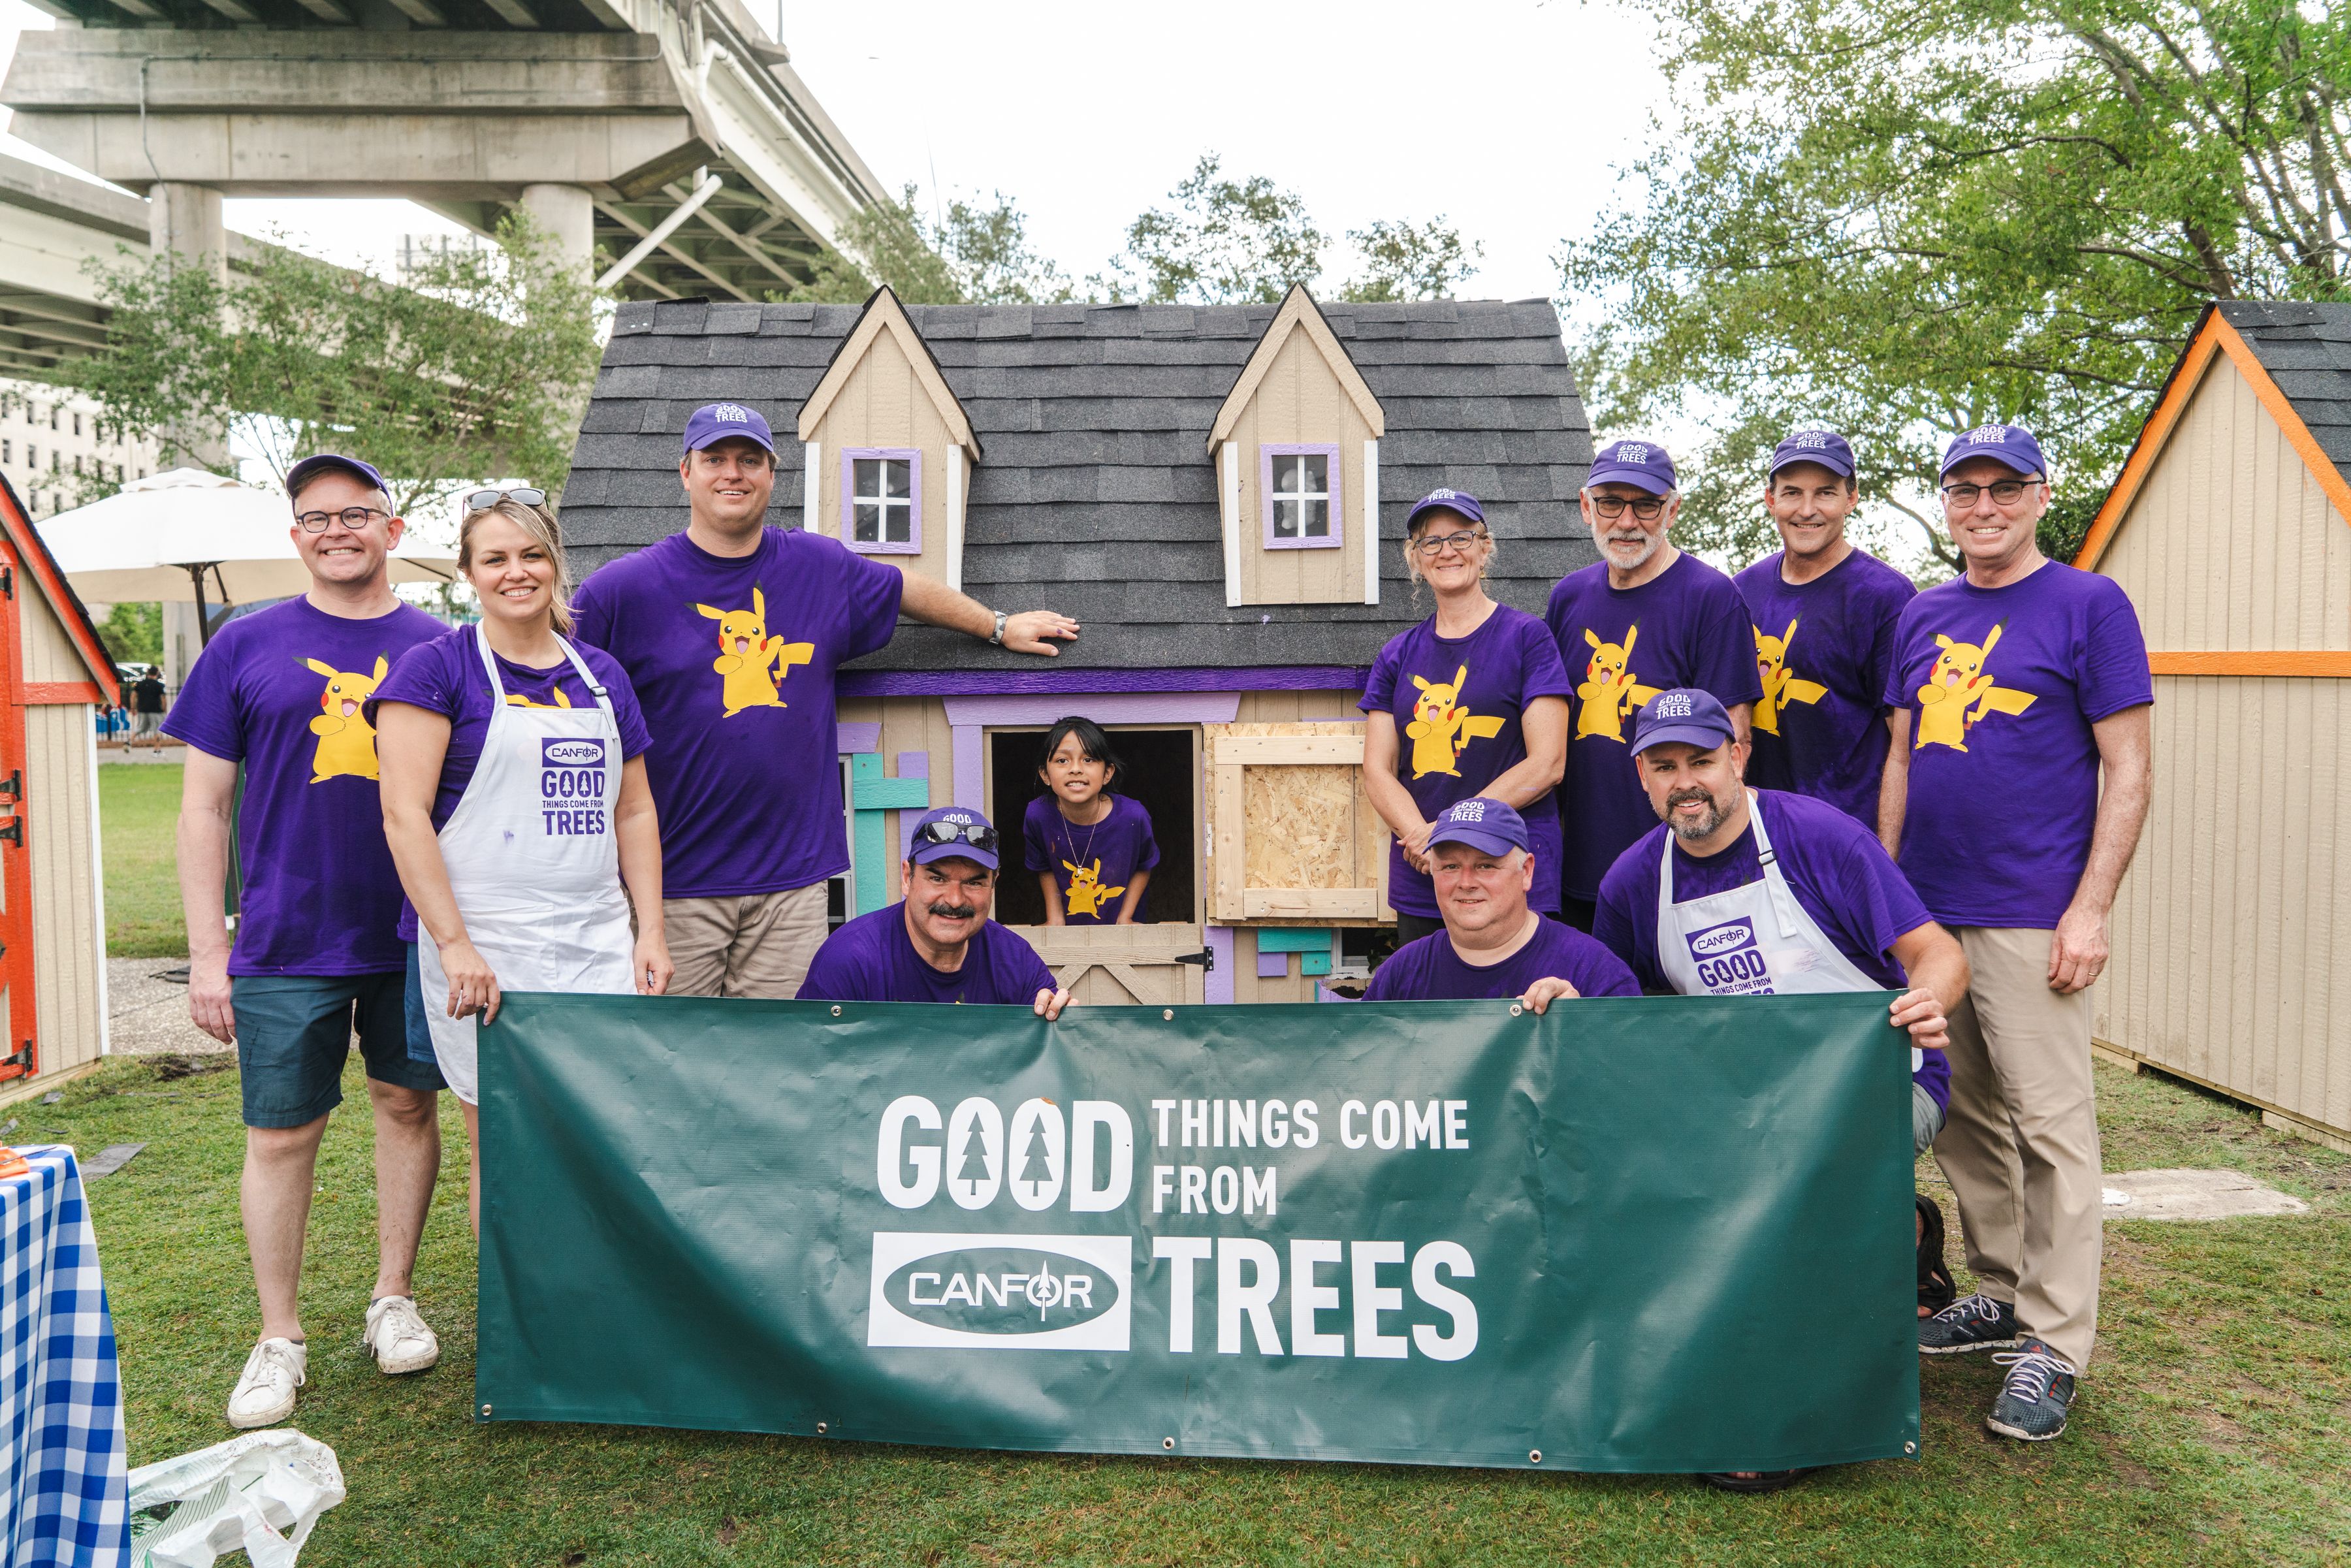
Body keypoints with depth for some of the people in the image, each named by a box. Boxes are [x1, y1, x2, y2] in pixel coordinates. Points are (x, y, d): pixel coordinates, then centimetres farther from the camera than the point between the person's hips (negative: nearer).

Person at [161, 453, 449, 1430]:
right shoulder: (247, 646, 1)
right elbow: (204, 805, 2)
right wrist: (207, 952, -2)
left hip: (414, 936, 1)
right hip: (285, 943, -1)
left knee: (408, 1104, 11)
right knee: (281, 1135, 4)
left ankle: (393, 1297, 29)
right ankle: (279, 1338, 20)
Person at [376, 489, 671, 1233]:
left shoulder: (602, 674, 15)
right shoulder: (435, 668, 0)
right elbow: (403, 814, -8)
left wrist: (651, 932, 9)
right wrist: (454, 945, -15)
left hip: (600, 946, 4)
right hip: (485, 953, -4)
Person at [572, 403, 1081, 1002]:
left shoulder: (822, 567, 8)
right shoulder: (620, 591, -1)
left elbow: (906, 587, 26)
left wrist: (1000, 626, 36)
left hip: (794, 876, 2)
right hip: (673, 879, -2)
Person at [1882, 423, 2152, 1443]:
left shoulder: (2088, 604, -2)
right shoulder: (1922, 618, 14)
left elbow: (2127, 770, -6)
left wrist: (2091, 909, -13)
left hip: (2032, 917, -6)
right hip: (1927, 912, 6)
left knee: (2049, 1123, -2)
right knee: (1962, 1117, 13)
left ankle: (2055, 1344, 8)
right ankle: (2000, 1295, 28)